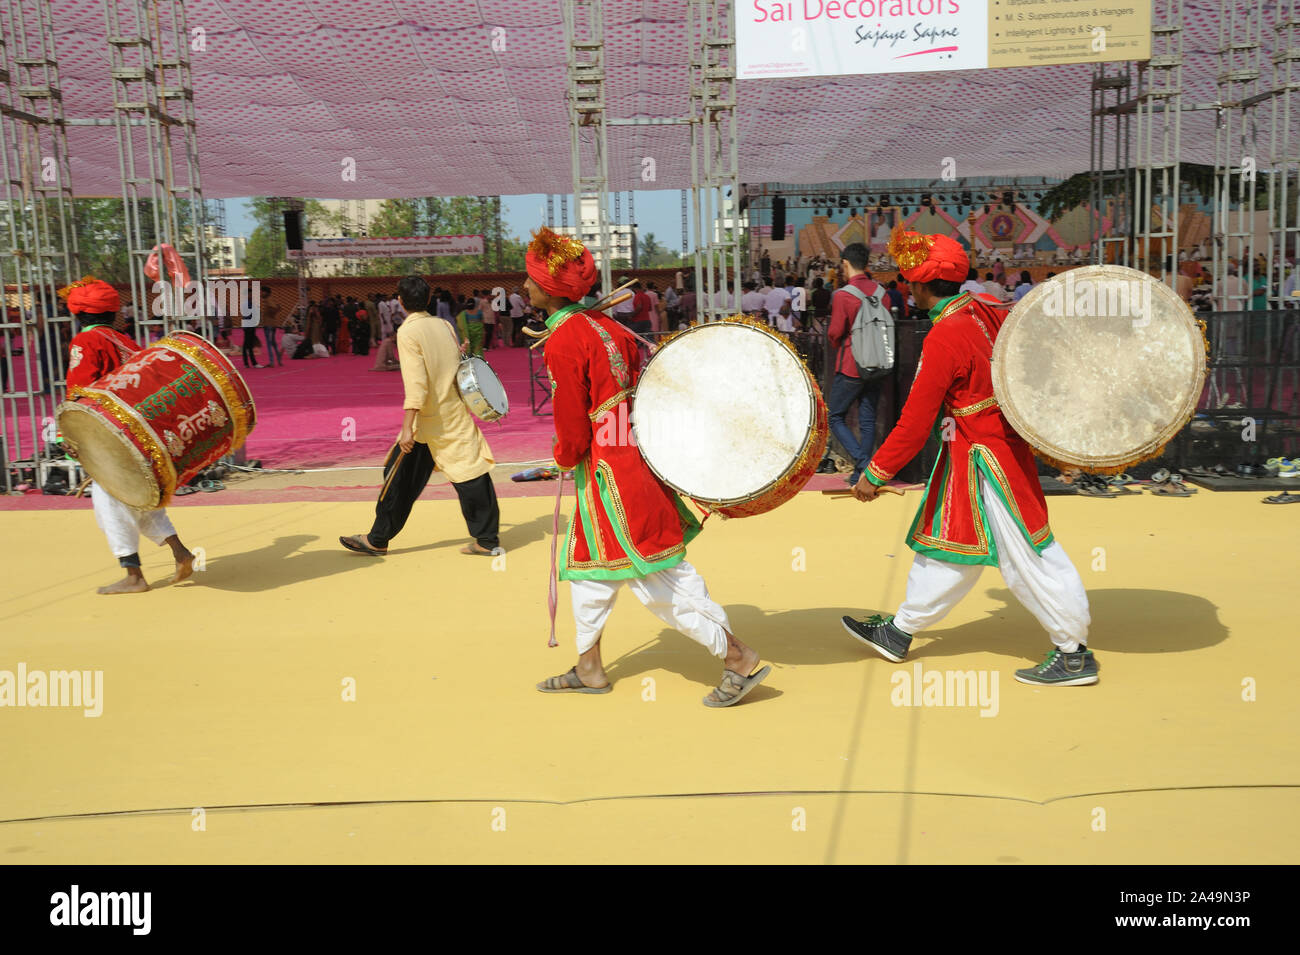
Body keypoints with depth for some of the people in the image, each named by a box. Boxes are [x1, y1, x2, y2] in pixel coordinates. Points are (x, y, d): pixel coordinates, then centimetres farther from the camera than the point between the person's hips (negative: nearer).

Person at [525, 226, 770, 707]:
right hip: (634, 450, 10)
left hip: (609, 470, -10)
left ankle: (738, 659, 3)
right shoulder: (601, 322, 8)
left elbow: (573, 432, -16)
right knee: (590, 560, 20)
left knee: (655, 578, -4)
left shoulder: (561, 343, -18)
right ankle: (589, 668, 32)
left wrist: (565, 457, 4)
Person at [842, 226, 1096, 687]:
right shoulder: (988, 308, 2)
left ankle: (1074, 655, 14)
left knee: (1025, 555, 1)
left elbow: (915, 423, -20)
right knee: (946, 542, 17)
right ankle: (899, 632, 30)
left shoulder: (944, 339, -22)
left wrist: (876, 474, -12)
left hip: (982, 457, -10)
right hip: (1000, 439, 10)